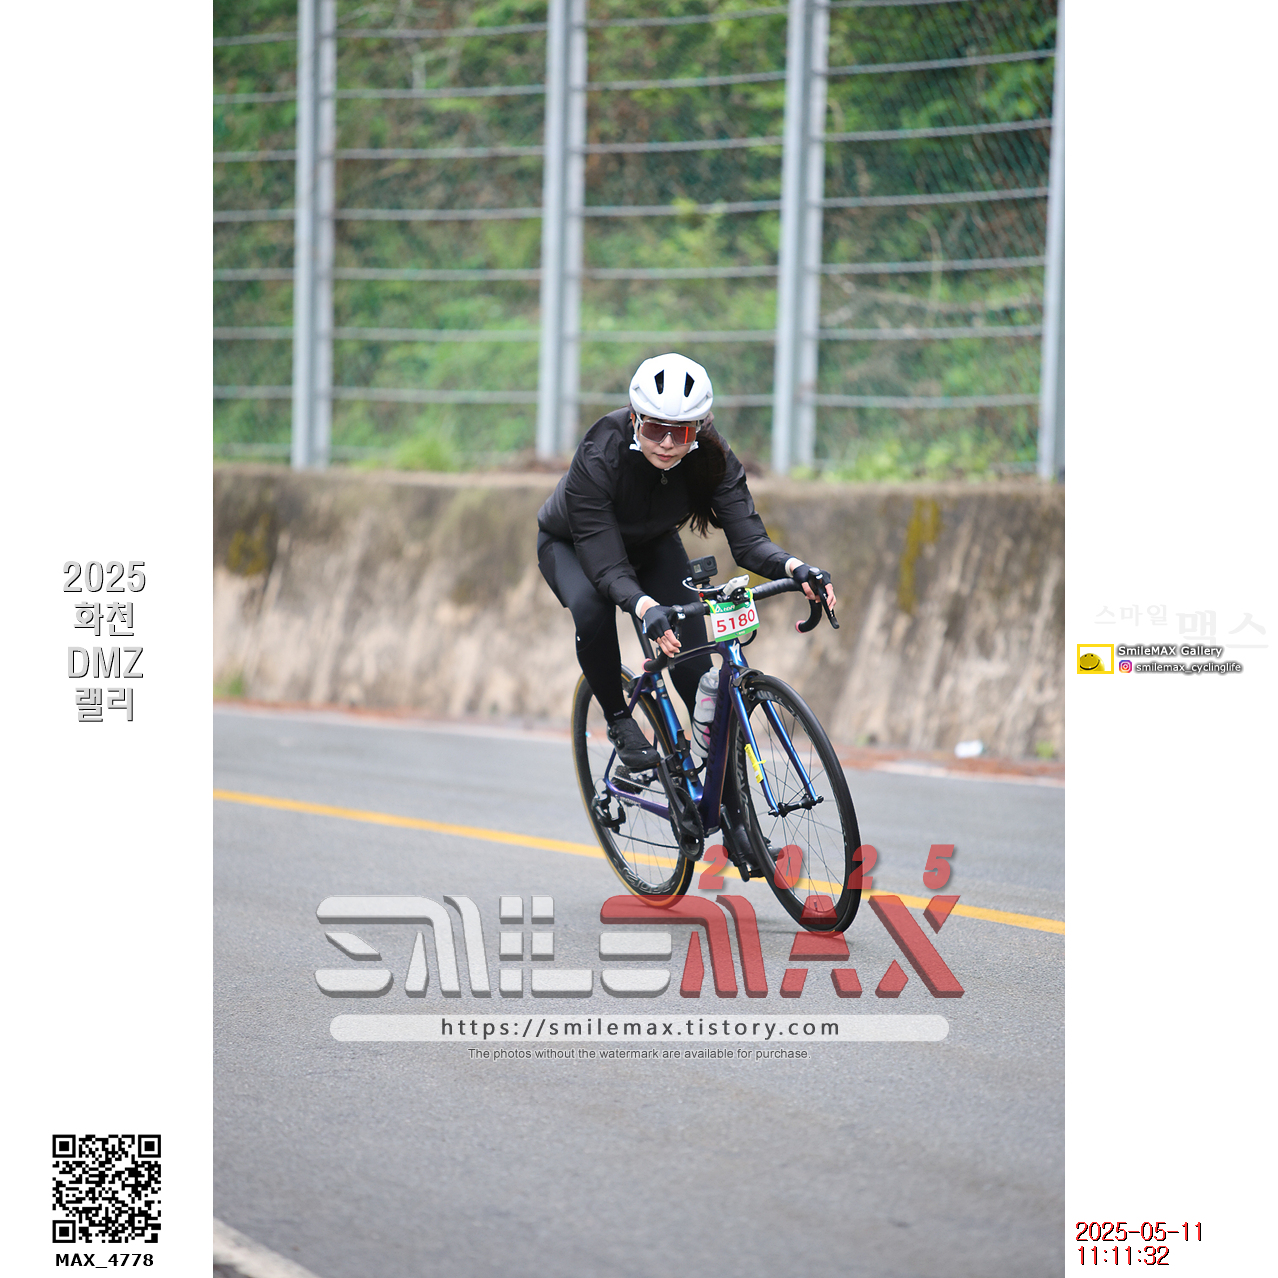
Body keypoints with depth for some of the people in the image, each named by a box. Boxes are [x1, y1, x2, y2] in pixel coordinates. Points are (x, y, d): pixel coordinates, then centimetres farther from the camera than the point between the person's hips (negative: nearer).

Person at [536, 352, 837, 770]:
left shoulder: (710, 457, -29)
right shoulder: (598, 456, -39)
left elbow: (747, 539, -33)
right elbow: (607, 567, -42)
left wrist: (796, 568, -54)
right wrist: (646, 609, -61)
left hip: (652, 547, 3)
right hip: (571, 545, -3)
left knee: (693, 661, -14)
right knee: (592, 607, -35)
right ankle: (618, 720, -12)